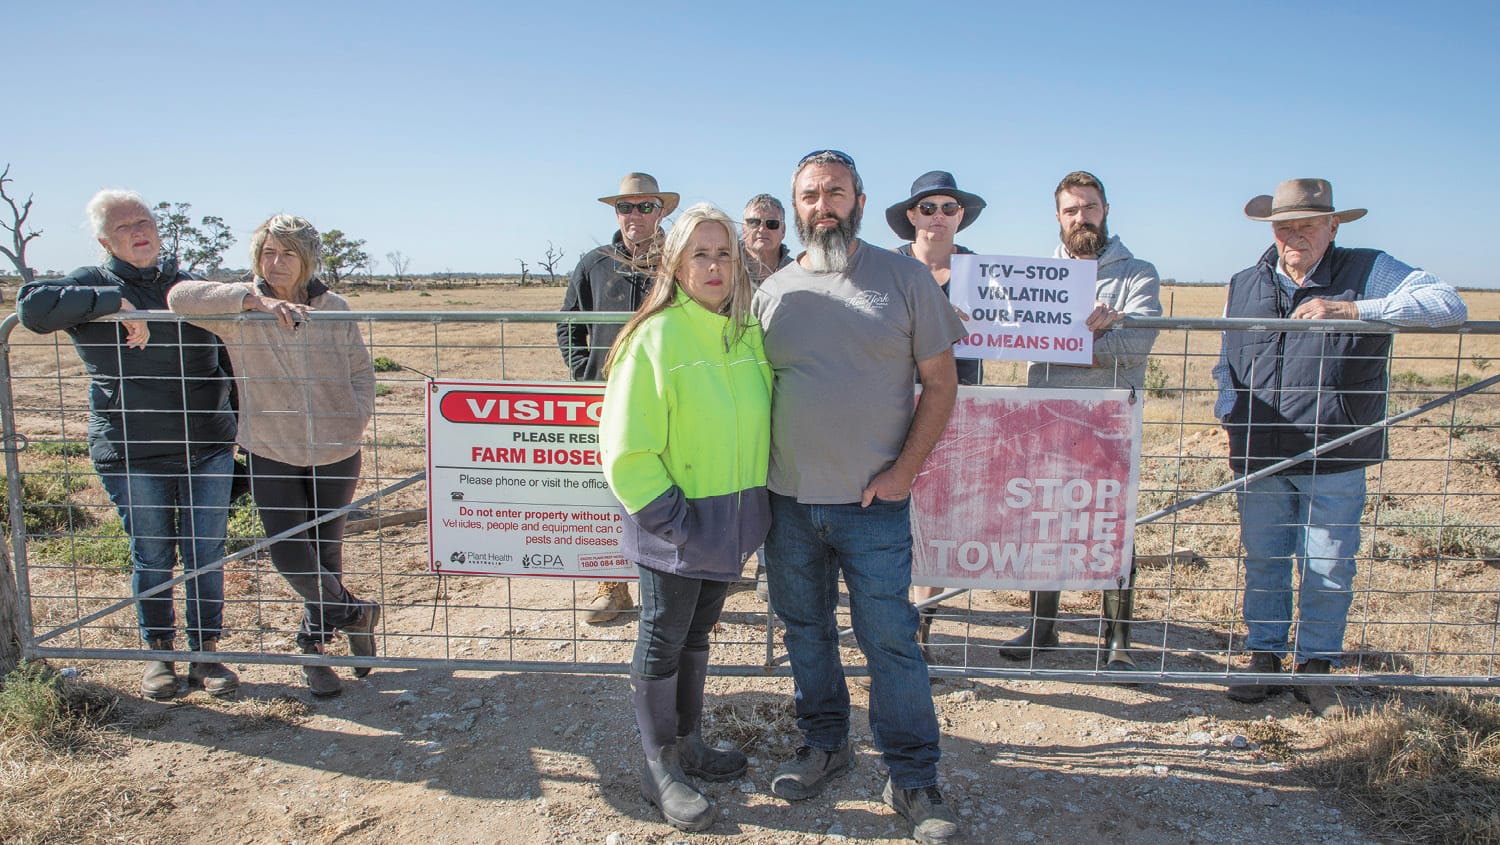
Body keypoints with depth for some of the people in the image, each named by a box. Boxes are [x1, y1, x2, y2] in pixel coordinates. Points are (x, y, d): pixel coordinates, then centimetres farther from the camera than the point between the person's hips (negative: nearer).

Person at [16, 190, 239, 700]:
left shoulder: (186, 283, 13)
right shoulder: (95, 285, -1)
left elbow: (229, 341, 28)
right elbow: (32, 306, -21)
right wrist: (115, 302, -23)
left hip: (208, 446, 3)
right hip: (134, 455, -3)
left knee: (207, 556, 7)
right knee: (151, 558, 9)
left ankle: (206, 654, 20)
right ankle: (159, 655, 26)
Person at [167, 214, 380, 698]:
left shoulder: (334, 308, 1)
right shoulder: (239, 311, -4)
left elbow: (361, 370, 7)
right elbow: (180, 297, -21)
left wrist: (357, 419, -8)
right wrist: (255, 299, -29)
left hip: (335, 453, 1)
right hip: (272, 453, -1)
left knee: (326, 552, 12)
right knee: (289, 559, -4)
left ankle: (314, 644, 35)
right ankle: (355, 612, 23)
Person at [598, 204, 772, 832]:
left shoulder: (748, 336, 4)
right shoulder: (655, 339, -16)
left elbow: (765, 421, 15)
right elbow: (626, 449, -17)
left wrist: (756, 504, 8)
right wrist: (669, 515, -18)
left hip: (730, 525, 6)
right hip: (675, 529, -6)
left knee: (696, 634, 21)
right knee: (662, 643, 8)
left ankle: (687, 744, 39)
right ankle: (659, 769, 24)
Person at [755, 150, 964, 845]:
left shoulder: (904, 277, -1)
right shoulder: (773, 291, 7)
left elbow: (940, 382, -1)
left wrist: (904, 470, -9)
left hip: (874, 503, -3)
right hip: (787, 502, 4)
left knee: (890, 642, 2)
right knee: (805, 631, 15)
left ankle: (914, 780, 18)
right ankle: (824, 745, 35)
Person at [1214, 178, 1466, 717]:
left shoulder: (1369, 273, -2)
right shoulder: (1243, 286, 10)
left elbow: (1449, 305, -16)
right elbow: (1226, 363, 19)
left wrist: (1351, 308, -25)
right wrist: (1231, 411, 0)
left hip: (1334, 462, -3)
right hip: (1259, 460, 3)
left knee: (1328, 570, 6)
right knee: (1263, 563, 12)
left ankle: (1314, 666, 23)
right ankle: (1264, 656, 27)